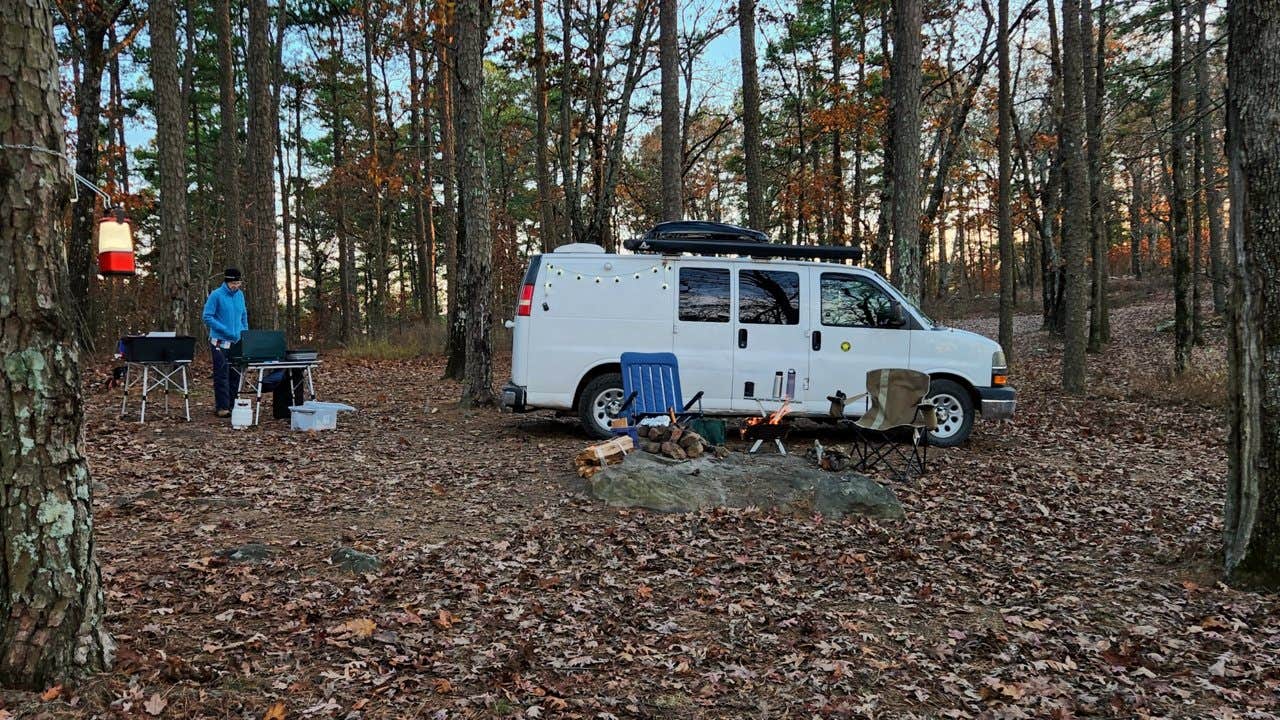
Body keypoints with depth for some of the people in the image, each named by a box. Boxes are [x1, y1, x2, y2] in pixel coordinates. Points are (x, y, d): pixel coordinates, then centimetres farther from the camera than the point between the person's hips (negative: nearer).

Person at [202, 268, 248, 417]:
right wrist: (225, 330, -18)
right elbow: (207, 317, -11)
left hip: (237, 342, 6)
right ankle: (222, 407, -2)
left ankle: (231, 404, 18)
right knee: (222, 375, -5)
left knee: (235, 375, 8)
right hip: (220, 342, -6)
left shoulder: (240, 295, 9)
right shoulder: (216, 295, -9)